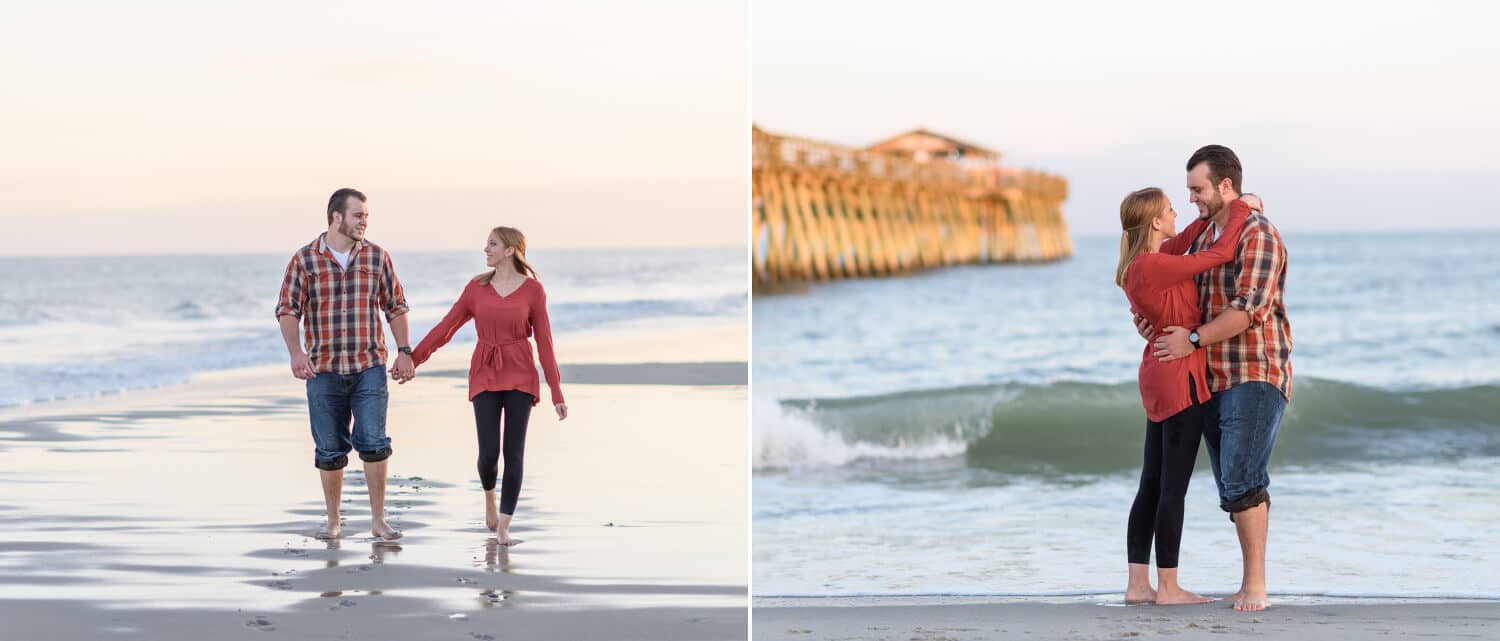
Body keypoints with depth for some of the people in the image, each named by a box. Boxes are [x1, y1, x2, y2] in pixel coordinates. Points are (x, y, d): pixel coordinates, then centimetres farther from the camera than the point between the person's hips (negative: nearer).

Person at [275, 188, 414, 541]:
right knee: (329, 450, 7)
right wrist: (295, 351, -16)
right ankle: (333, 520, 20)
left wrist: (404, 351, 3)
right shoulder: (304, 259, 0)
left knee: (373, 442, -10)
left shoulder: (377, 257, 5)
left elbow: (395, 306, 11)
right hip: (323, 370, 0)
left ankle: (378, 519, -1)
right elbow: (287, 310, -1)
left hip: (369, 368, 0)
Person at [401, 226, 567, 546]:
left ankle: (503, 528, 0)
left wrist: (557, 393, -4)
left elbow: (544, 342, -2)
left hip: (520, 376, -1)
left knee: (513, 453, -7)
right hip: (485, 376, 1)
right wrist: (412, 360, 3)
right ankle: (490, 496, 28)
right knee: (489, 453, -7)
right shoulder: (476, 287, 4)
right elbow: (445, 327, 7)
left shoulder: (533, 289, -2)